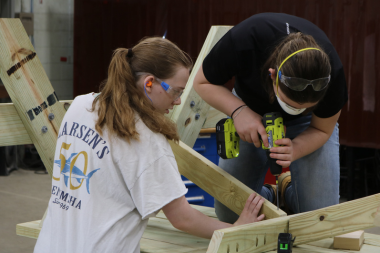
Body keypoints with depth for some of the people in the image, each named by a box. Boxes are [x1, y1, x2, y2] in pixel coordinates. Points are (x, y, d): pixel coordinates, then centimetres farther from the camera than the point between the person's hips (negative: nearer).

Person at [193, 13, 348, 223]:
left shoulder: (332, 73, -36)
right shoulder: (244, 40, -40)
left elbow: (322, 130, -17)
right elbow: (203, 82, -20)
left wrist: (294, 150, -38)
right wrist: (239, 110, -37)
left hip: (307, 124, 0)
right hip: (251, 113, 1)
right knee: (229, 214, -6)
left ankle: (288, 190, 18)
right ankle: (270, 196, 24)